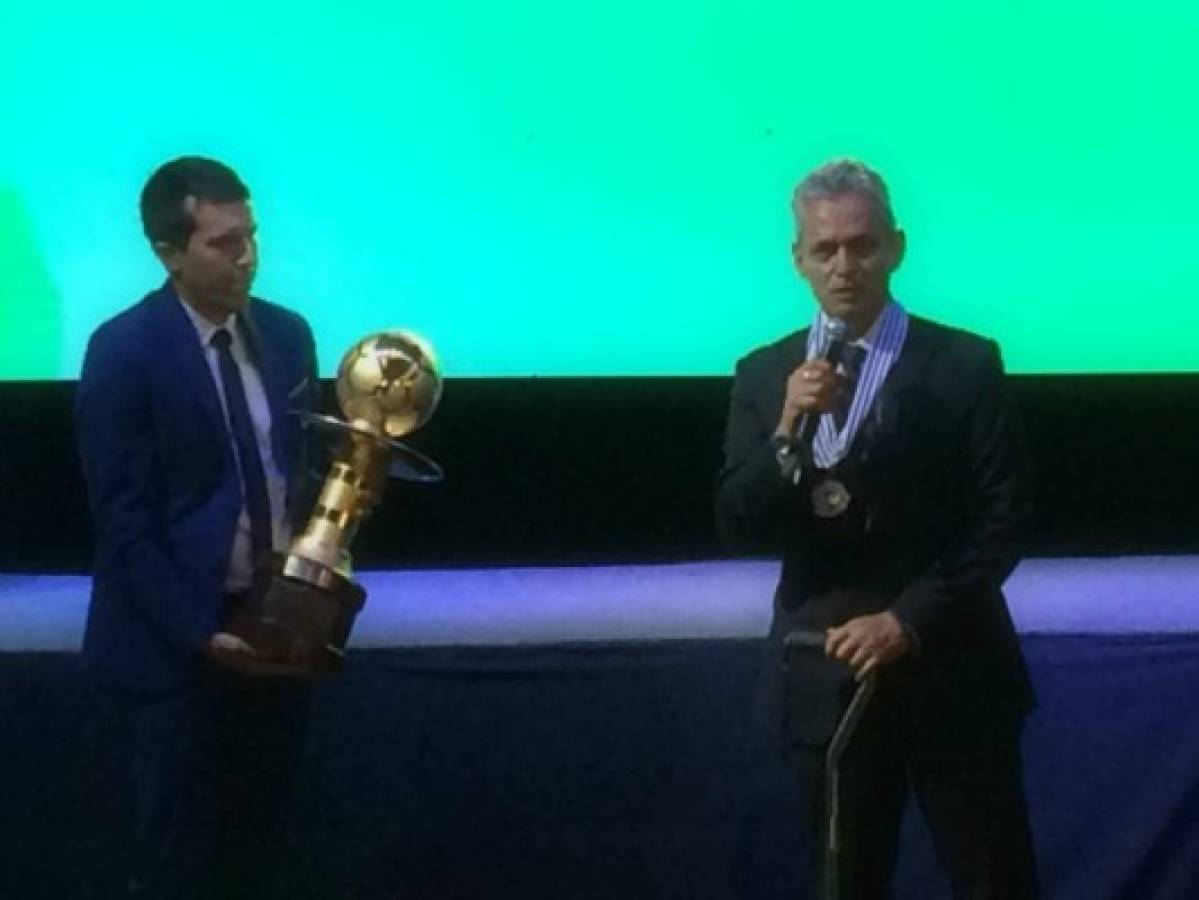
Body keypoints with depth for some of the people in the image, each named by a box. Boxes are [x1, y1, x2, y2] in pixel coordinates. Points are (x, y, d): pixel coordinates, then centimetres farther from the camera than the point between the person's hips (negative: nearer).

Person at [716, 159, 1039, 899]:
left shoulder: (964, 365, -3)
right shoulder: (764, 375, 5)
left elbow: (1003, 523, -6)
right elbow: (739, 527, -3)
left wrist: (909, 619, -15)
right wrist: (789, 430, -19)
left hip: (949, 672, -2)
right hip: (827, 674, 2)